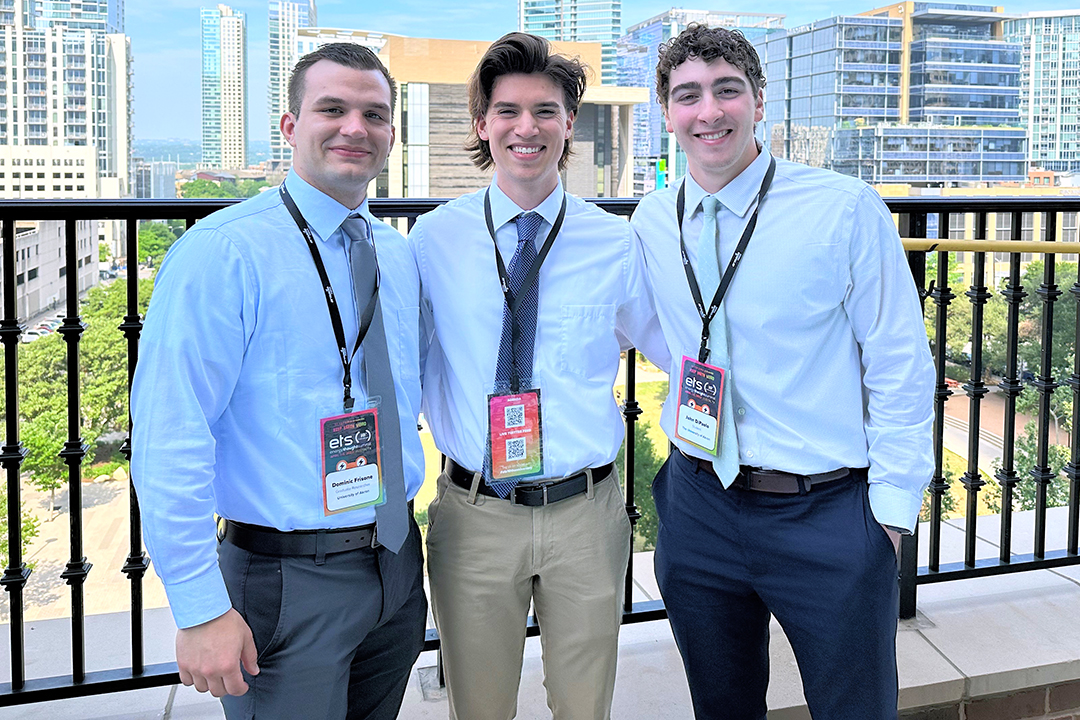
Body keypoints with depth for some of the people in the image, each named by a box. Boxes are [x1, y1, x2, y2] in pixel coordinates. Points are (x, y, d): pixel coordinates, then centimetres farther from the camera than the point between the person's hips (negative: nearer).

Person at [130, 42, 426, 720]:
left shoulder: (399, 254, 7)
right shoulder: (224, 251, -15)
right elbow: (169, 441, -19)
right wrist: (201, 610, -20)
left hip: (398, 564, 7)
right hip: (288, 582, -6)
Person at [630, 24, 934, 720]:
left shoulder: (848, 209, -10)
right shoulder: (651, 223, 2)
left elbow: (901, 367, -7)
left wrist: (892, 506, -8)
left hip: (829, 517, -3)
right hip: (700, 505, 4)